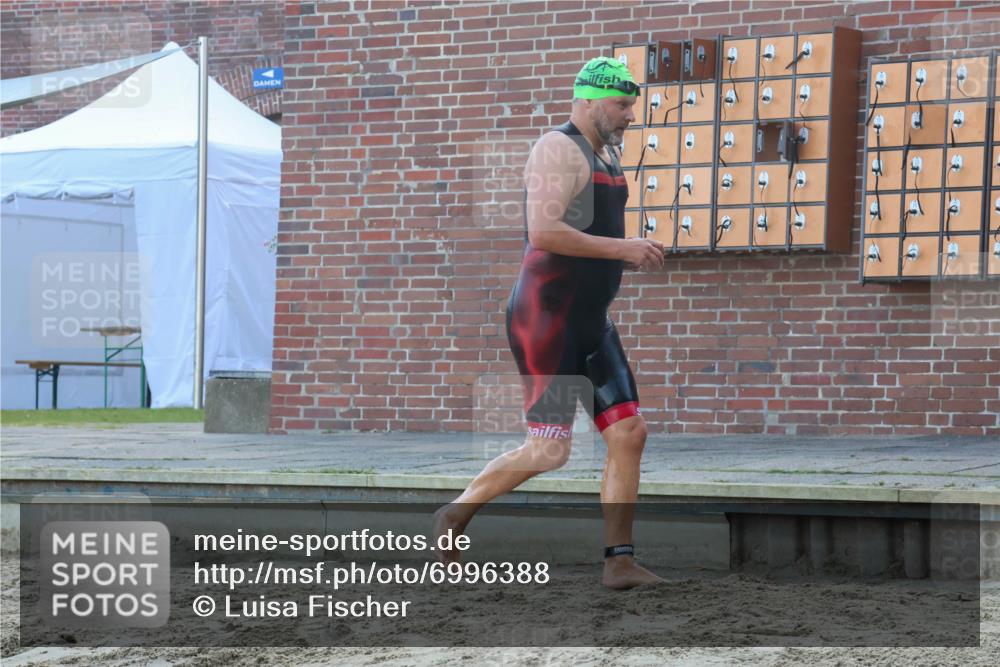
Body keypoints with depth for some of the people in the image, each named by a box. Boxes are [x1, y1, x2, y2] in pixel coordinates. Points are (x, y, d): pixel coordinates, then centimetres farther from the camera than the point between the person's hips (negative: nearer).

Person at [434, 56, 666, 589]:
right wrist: (622, 250, -21)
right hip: (546, 321, -10)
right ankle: (454, 517, 10)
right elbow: (543, 232, -26)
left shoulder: (606, 154, 17)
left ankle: (620, 562, 4)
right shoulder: (558, 150, -14)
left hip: (590, 324, 10)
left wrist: (633, 254, 13)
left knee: (629, 435, 1)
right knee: (549, 450, -9)